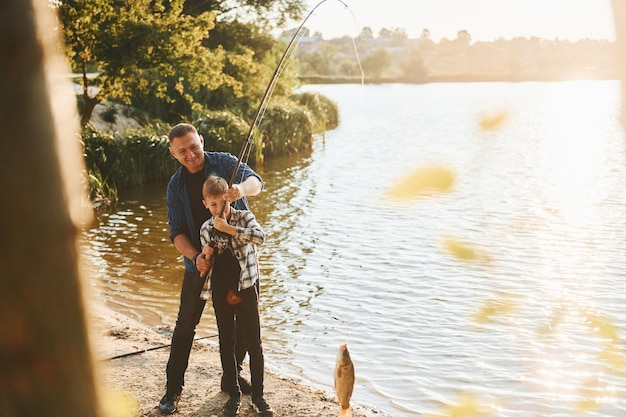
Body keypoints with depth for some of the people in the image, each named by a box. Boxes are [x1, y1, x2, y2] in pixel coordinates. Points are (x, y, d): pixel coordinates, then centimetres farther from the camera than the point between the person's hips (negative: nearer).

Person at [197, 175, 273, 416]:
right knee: (226, 344, 11)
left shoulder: (243, 217, -5)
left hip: (245, 288, -3)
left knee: (254, 343, 2)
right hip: (220, 292, 3)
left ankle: (257, 396, 15)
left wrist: (229, 228, -29)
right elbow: (208, 262, 13)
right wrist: (204, 263, -10)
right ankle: (233, 395, 24)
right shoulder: (206, 229, 5)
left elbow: (259, 236, -26)